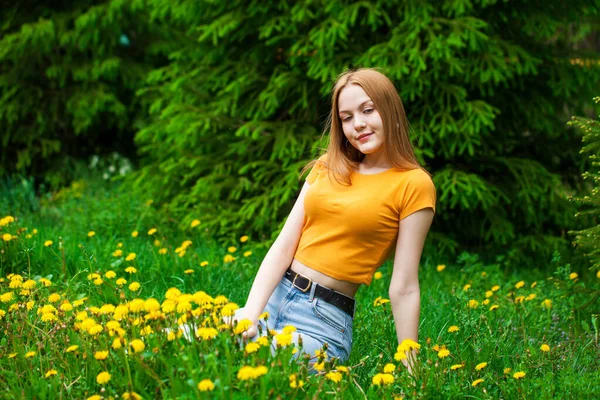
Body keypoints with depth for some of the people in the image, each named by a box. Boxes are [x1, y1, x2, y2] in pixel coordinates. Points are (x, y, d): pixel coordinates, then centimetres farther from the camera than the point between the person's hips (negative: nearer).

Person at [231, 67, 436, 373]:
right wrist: (250, 312, -9)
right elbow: (284, 245, 4)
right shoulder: (327, 168, 12)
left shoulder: (413, 184, -4)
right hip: (273, 295, 5)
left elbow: (404, 288, -5)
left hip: (324, 319, -4)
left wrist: (409, 371, -6)